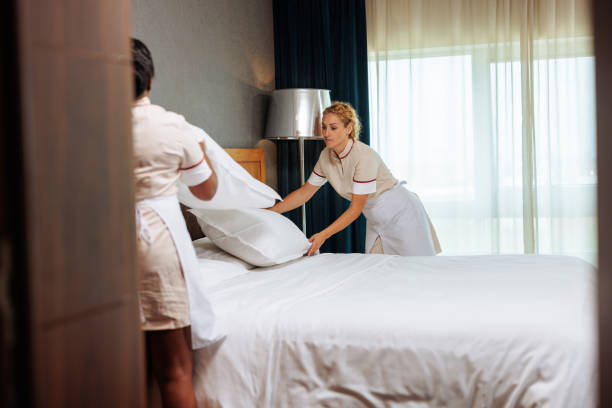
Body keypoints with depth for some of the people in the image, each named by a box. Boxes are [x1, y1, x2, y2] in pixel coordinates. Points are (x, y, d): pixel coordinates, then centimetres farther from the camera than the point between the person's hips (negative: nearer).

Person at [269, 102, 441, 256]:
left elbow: (355, 209, -27)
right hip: (376, 221, 7)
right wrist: (270, 211, -3)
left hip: (401, 214, -7)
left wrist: (323, 235, -31)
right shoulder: (326, 156, -6)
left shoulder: (364, 156, -28)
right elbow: (304, 192, 4)